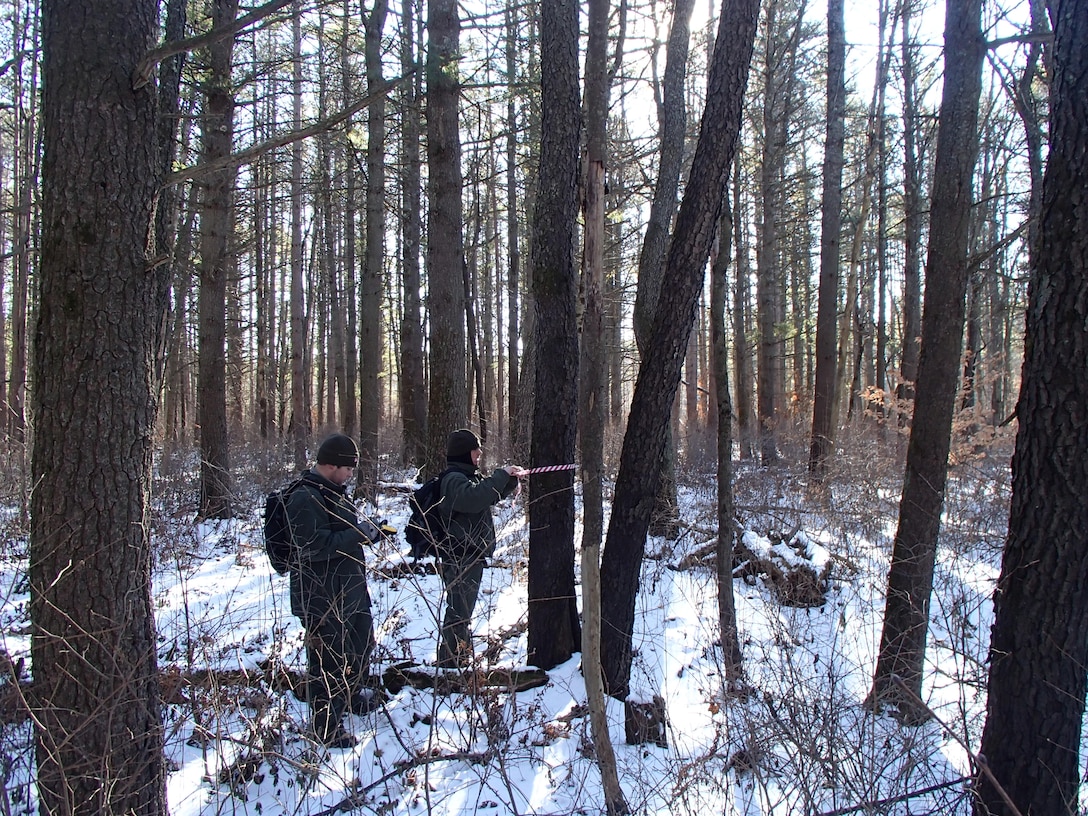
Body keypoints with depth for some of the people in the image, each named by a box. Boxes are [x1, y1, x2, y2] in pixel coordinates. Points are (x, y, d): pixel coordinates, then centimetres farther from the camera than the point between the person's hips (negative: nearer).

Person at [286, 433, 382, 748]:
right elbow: (318, 547, -28)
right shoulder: (305, 499, -21)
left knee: (361, 646, 26)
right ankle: (327, 726, 16)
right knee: (329, 660, 1)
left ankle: (353, 697, 48)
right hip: (323, 596, -10)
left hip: (351, 589, 10)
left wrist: (372, 530, 5)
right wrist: (360, 532, -21)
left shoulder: (335, 492, 11)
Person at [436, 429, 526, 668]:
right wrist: (501, 475, -27)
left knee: (462, 612, 19)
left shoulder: (470, 476, 16)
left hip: (471, 556, 11)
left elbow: (492, 495, 26)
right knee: (458, 612, -9)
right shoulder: (454, 479, -16)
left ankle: (461, 658, 30)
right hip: (459, 557, -11)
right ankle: (449, 664, -5)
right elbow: (474, 498, -34)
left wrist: (511, 478, 8)